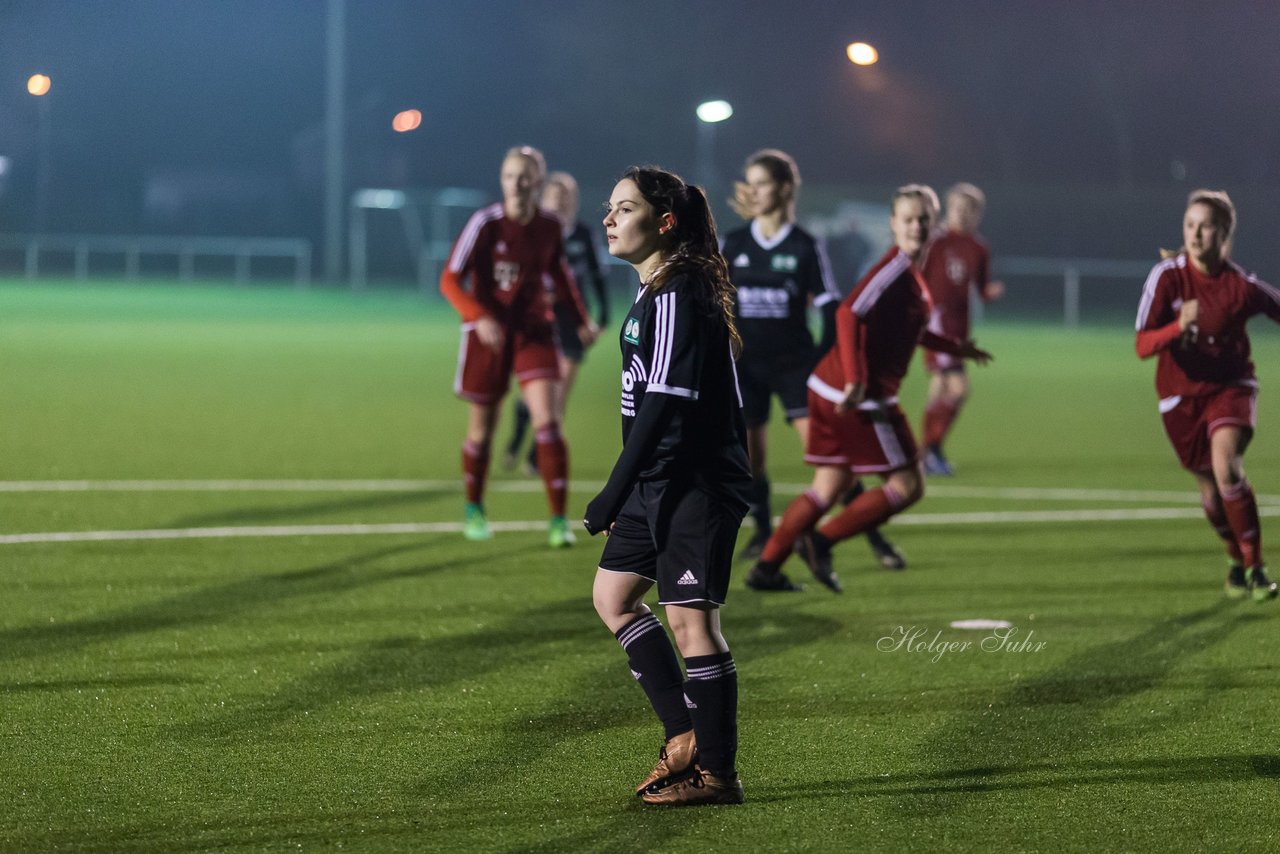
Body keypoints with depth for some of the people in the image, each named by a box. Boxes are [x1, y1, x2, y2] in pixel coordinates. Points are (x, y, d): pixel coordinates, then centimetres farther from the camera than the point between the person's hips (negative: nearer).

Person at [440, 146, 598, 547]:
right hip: (488, 331, -2)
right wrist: (479, 317, -29)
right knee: (482, 428, 8)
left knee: (547, 420, -13)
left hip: (533, 329, 2)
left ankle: (558, 519, -11)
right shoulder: (486, 223, -14)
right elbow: (450, 280, -14)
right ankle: (474, 510, 31)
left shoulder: (549, 227, -2)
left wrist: (581, 319, 15)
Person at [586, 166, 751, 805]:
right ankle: (684, 735, 19)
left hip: (695, 485, -11)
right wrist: (620, 497, 21)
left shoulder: (678, 297, -17)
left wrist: (612, 496, -20)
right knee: (612, 596, 15)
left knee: (690, 619, -6)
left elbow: (664, 407, -22)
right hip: (660, 485, 11)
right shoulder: (655, 295, 15)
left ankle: (715, 772, 1)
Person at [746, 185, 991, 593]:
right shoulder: (896, 267, -15)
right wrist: (855, 379, -33)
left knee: (831, 484, 15)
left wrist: (955, 348, 41)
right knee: (908, 485, 0)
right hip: (863, 395, -9)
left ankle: (767, 566, 15)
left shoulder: (909, 272, 15)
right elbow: (849, 313, -26)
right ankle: (821, 542, -1)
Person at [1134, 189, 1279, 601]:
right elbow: (1143, 346, -18)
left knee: (1226, 467, -26)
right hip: (1181, 395, 2)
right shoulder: (1167, 276, -14)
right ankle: (1236, 559, 39)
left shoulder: (1242, 285, -15)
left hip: (1230, 386, -2)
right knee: (1210, 489, 11)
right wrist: (1178, 327, -37)